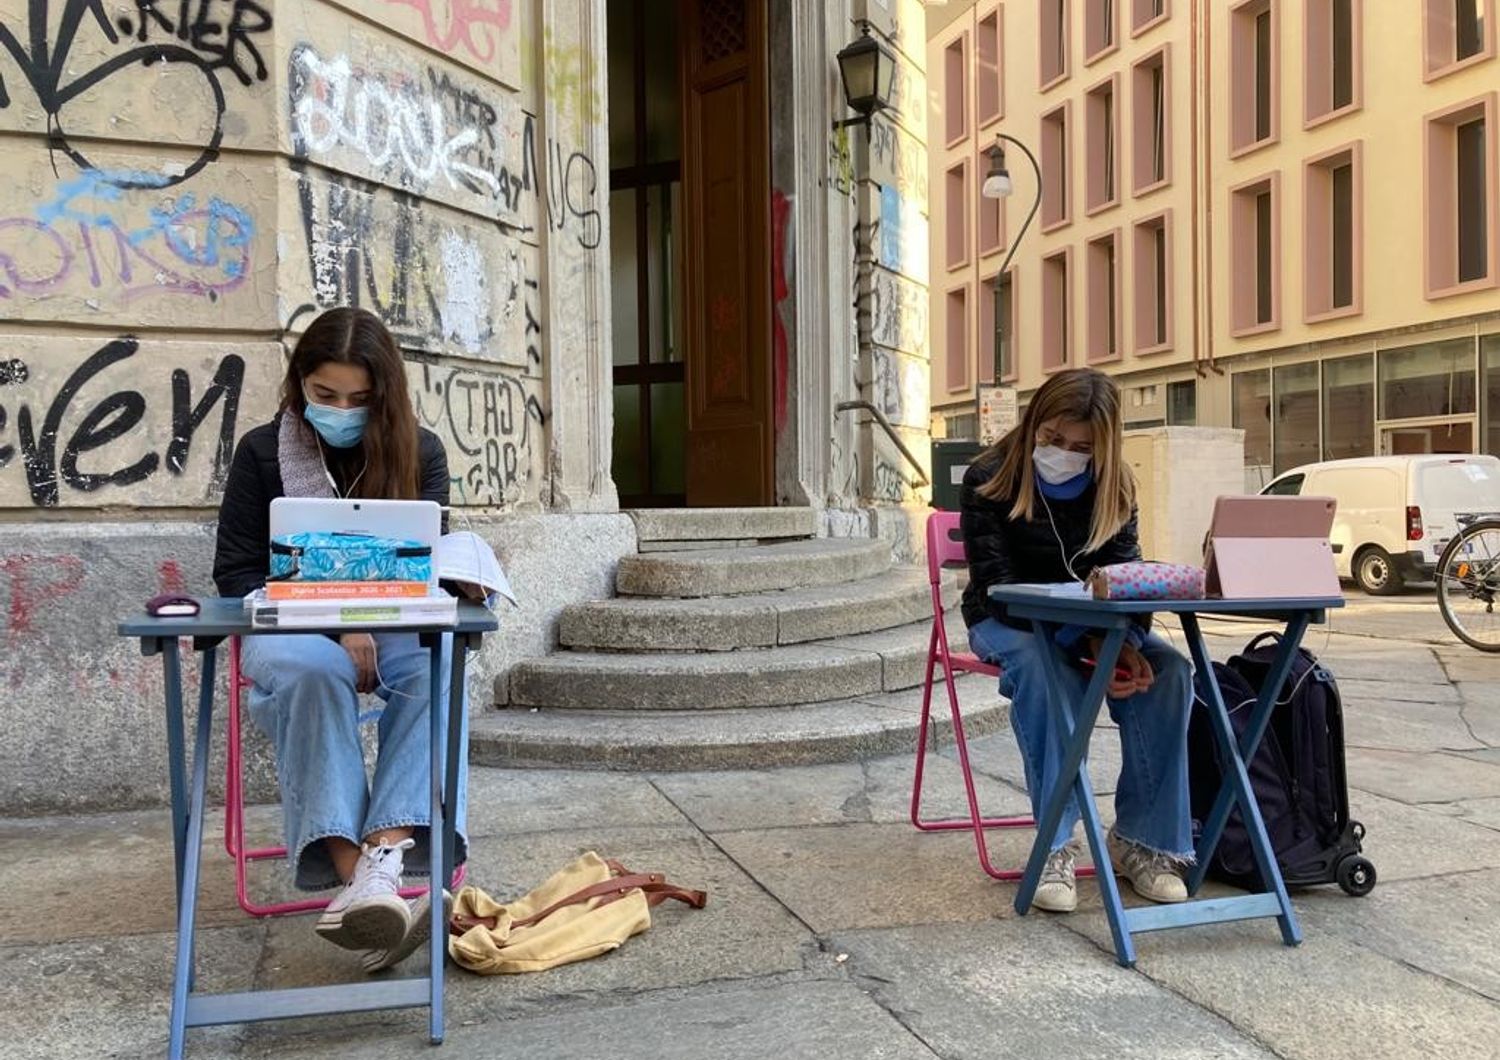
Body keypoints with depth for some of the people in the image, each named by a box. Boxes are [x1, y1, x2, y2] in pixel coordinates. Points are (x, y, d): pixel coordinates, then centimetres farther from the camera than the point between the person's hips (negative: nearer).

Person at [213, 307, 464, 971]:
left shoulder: (419, 452, 4)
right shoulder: (262, 452, 3)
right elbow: (236, 573, 2)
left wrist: (370, 625, -19)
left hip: (392, 630, 1)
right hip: (294, 630, -1)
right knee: (310, 669, -38)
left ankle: (382, 862, -47)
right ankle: (354, 874, -46)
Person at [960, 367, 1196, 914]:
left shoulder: (1115, 488, -1)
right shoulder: (989, 479, -14)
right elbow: (998, 586, -19)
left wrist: (1126, 642, -29)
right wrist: (1082, 642, -32)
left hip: (1089, 620, 4)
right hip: (1005, 622, -4)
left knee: (1167, 669, -24)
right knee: (1045, 671, -38)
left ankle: (1142, 838, -15)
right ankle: (1055, 845, -28)